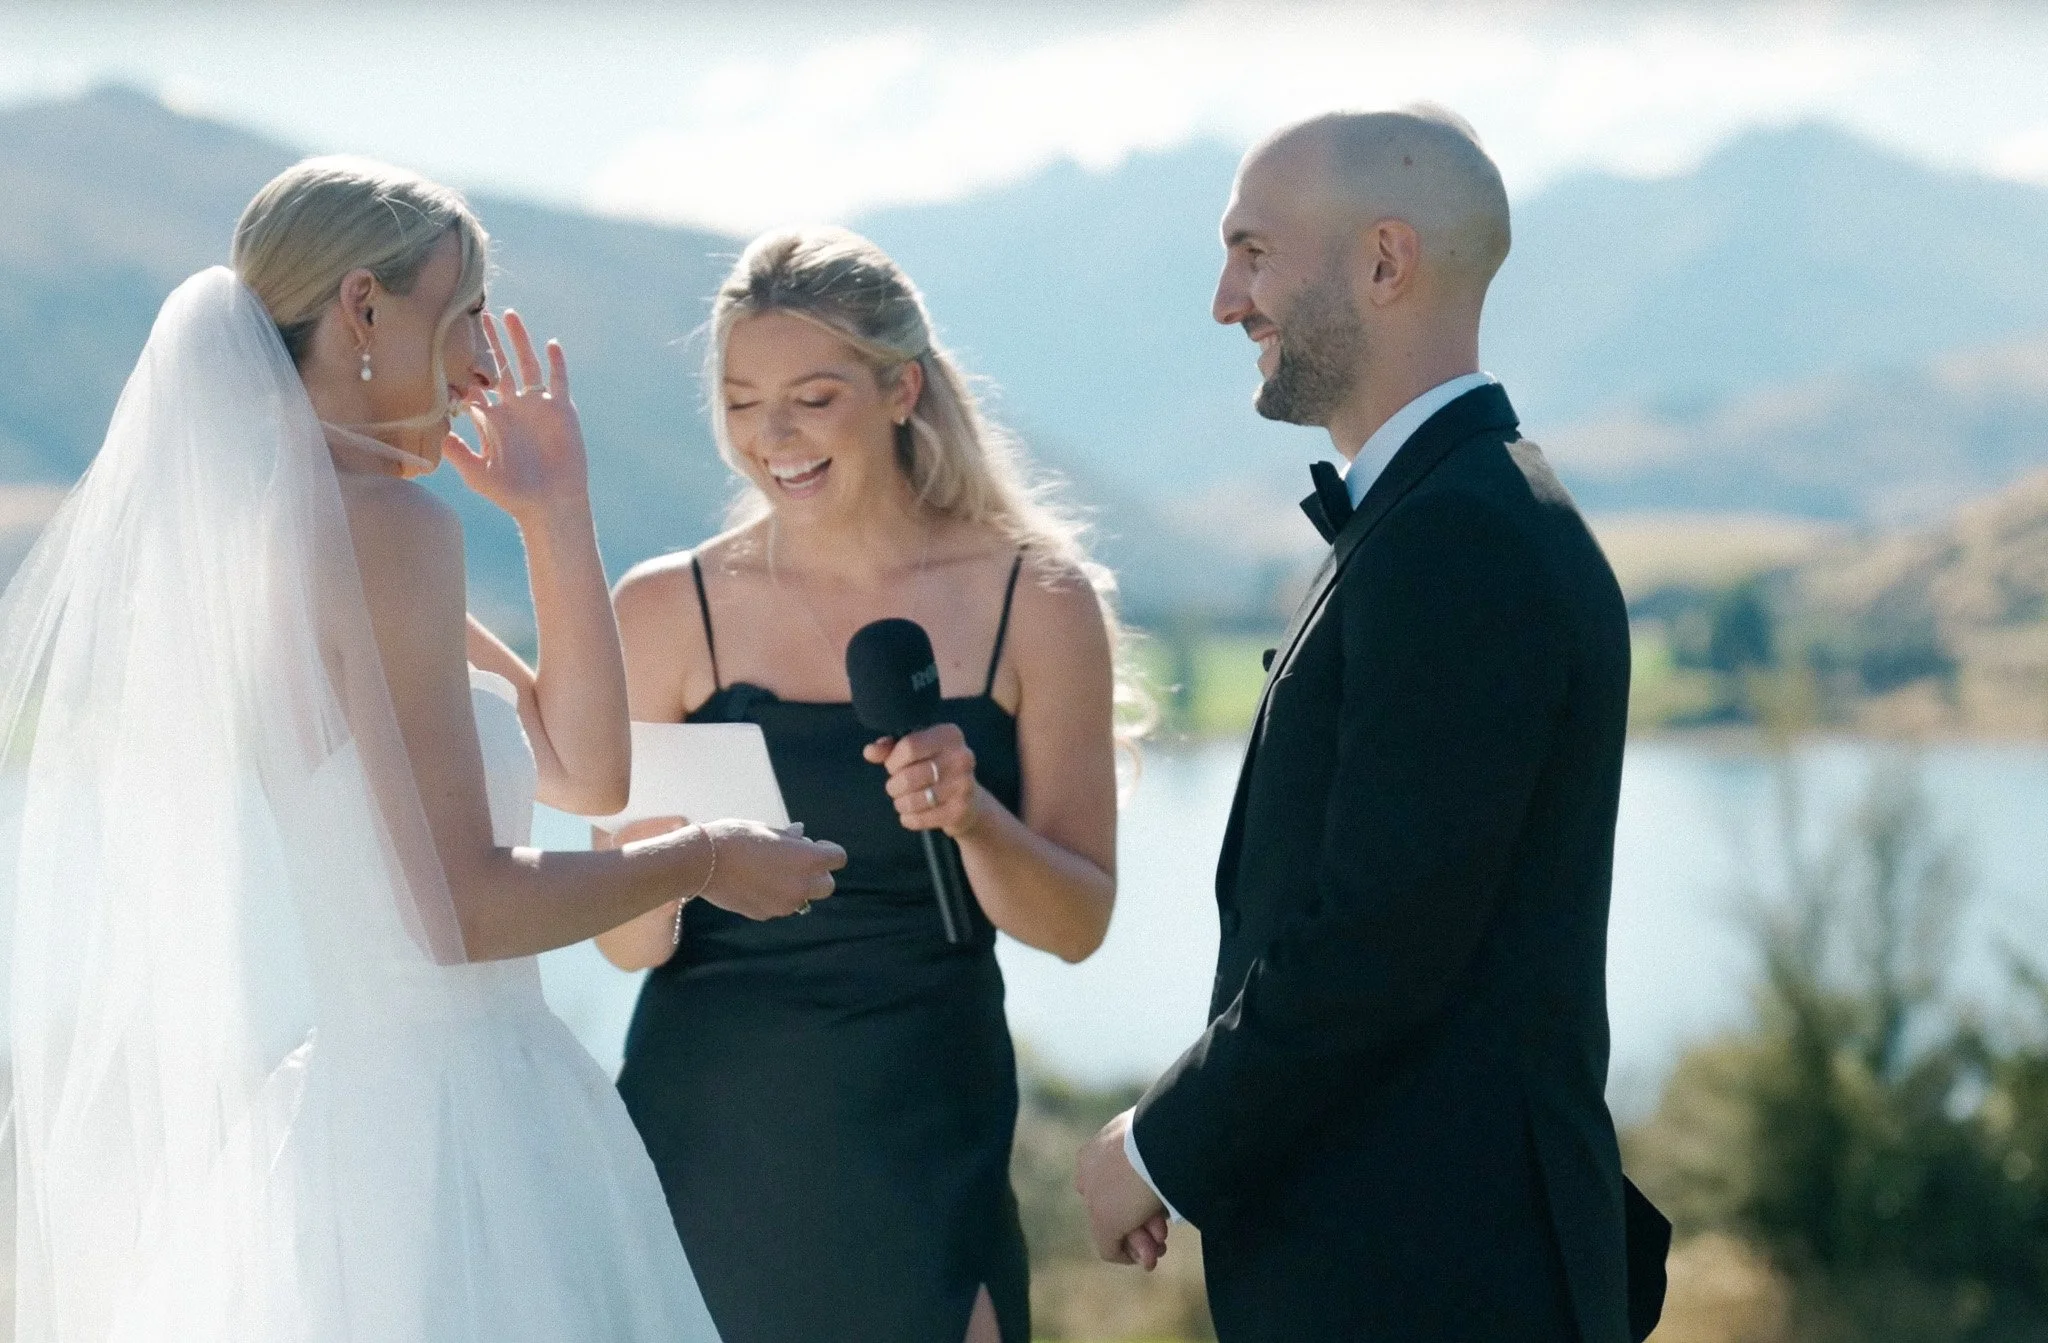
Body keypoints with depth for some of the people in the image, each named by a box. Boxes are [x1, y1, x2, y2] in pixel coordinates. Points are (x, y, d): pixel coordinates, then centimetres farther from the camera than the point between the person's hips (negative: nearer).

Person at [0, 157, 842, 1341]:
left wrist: (555, 513, 11)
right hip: (420, 1121, -9)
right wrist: (706, 862, -4)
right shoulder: (382, 521, -14)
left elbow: (585, 769, 14)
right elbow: (466, 909, -18)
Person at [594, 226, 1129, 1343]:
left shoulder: (1036, 603, -3)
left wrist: (974, 820, -20)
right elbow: (632, 945, 0)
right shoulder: (670, 610, -2)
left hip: (921, 1137, 0)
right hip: (706, 1129, 0)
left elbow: (1077, 923, -2)